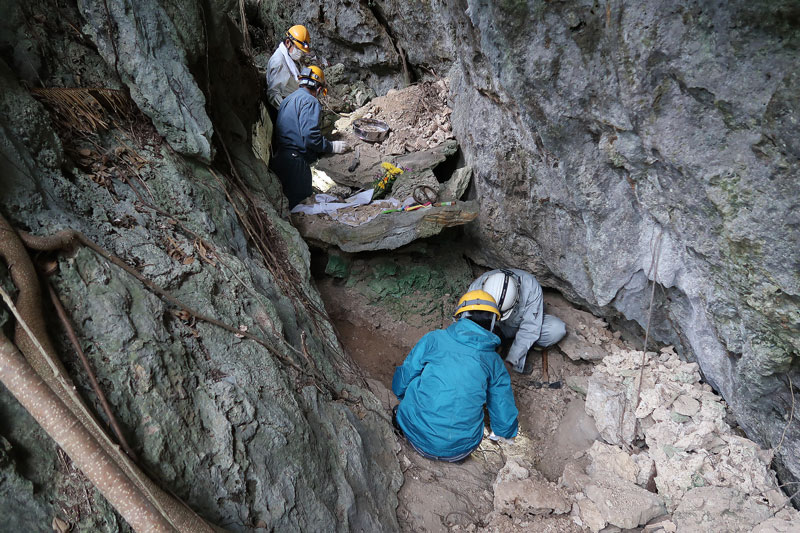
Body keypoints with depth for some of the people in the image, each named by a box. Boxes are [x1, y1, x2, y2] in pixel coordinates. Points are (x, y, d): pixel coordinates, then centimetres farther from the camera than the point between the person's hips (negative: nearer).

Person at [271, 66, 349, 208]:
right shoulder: (310, 101, -9)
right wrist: (333, 146, -9)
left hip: (278, 158, 10)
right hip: (295, 162, -10)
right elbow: (310, 135, -21)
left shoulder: (288, 99, 21)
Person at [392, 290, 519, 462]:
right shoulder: (495, 362, 3)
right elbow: (505, 420, 9)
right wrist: (507, 432, 33)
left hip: (418, 437, -1)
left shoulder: (434, 339, -2)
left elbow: (400, 383, 3)